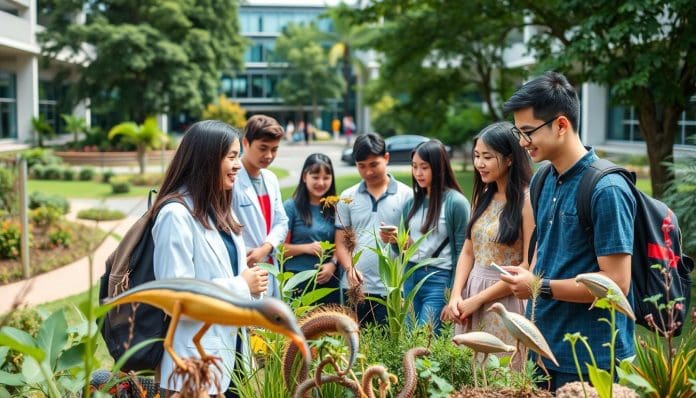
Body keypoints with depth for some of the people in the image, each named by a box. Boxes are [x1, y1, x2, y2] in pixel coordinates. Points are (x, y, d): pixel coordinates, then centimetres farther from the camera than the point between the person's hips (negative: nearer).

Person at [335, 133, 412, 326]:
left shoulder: (406, 195, 4)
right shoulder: (347, 197, 11)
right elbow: (341, 243, 10)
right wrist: (350, 269, -8)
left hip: (390, 289, -2)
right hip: (354, 288, 2)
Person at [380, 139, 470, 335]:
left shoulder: (456, 203, -8)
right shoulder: (412, 202, 9)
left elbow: (462, 252, -8)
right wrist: (394, 239, -6)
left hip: (439, 280, -6)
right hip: (411, 277, 6)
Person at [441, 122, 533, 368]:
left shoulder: (527, 200, -12)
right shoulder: (483, 197, 10)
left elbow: (529, 266, -15)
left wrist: (478, 299, -13)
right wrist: (456, 295, -4)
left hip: (505, 300, -7)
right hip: (470, 297, 7)